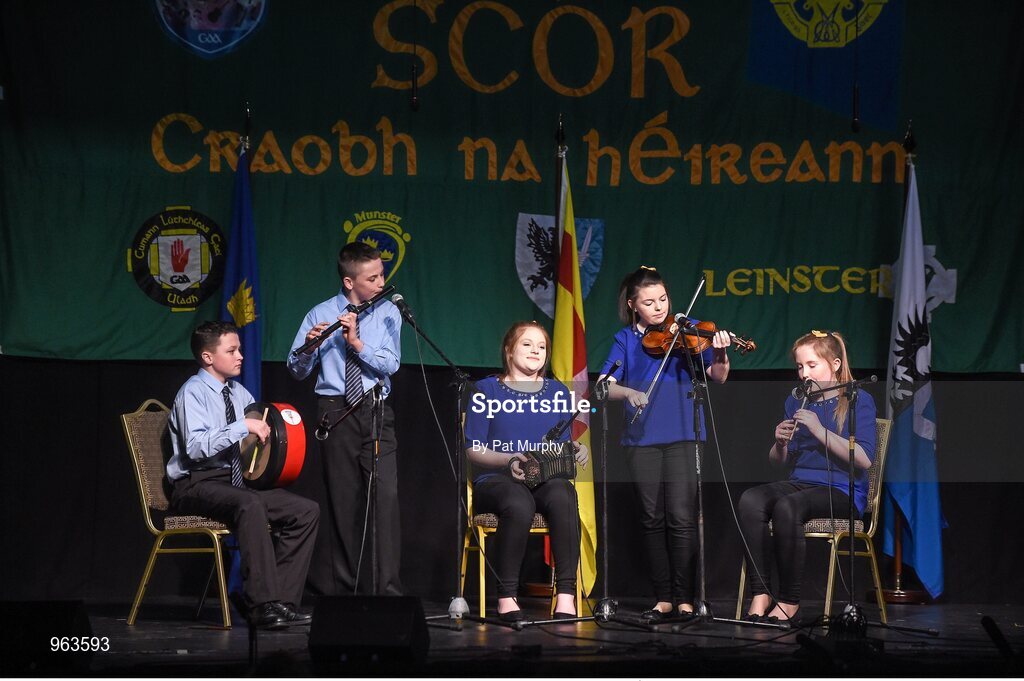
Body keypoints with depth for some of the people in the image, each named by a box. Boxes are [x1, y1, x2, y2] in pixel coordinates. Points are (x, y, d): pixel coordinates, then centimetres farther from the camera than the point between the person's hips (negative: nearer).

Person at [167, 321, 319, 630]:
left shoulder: (239, 393, 16)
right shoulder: (193, 392, -8)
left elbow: (257, 436, 30)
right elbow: (196, 447, -23)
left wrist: (264, 429, 6)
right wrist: (243, 426, -22)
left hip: (237, 481, 8)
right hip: (197, 485, -8)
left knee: (307, 510, -12)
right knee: (250, 506, -39)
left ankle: (282, 599, -13)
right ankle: (264, 605, -39)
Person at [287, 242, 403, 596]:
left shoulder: (387, 312, 5)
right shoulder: (320, 315, 2)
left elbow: (390, 364, -6)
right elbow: (297, 371, 1)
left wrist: (356, 342, -19)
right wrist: (308, 345, -19)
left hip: (376, 411, 1)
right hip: (336, 411, -1)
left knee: (386, 495, -11)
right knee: (343, 500, 2)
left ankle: (390, 588, -9)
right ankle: (339, 587, 12)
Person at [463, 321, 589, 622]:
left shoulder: (558, 392, 19)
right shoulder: (488, 390, 8)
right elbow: (474, 449, 1)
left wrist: (576, 451, -7)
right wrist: (508, 460, -16)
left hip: (547, 479, 3)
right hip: (496, 479, -3)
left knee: (562, 498, -35)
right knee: (519, 505, -39)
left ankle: (566, 594, -36)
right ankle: (507, 595, -30)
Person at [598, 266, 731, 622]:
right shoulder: (626, 340, 7)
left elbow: (717, 377, -4)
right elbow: (606, 386, -3)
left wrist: (720, 355, -25)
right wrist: (628, 392, -23)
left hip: (682, 435, -2)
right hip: (642, 438, 2)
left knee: (681, 518, -9)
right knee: (652, 519, 6)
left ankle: (684, 599, -4)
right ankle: (663, 599, 13)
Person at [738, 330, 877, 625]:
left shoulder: (858, 401, -1)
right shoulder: (795, 402, 16)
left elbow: (864, 459, -15)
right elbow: (779, 461, 19)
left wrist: (820, 430, -20)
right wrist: (780, 444, -4)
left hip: (841, 489, -5)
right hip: (798, 483, 5)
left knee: (786, 507, -36)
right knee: (750, 500, -28)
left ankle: (789, 601, -26)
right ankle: (760, 594, -28)